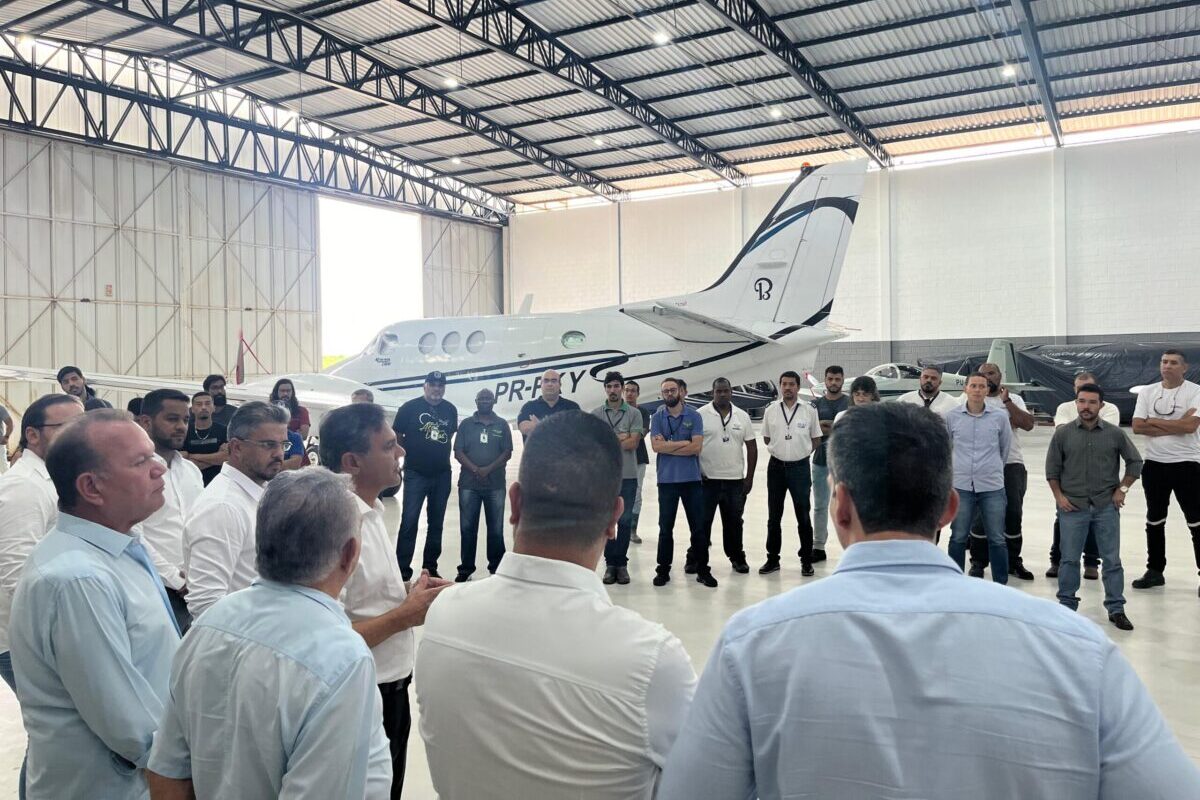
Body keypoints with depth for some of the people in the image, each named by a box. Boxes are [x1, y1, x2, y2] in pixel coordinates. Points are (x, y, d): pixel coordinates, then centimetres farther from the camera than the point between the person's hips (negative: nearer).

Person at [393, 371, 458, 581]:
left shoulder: (450, 409, 5)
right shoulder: (410, 407, -6)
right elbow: (396, 435, -1)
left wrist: (442, 452, 8)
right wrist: (411, 452, 2)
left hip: (442, 474, 4)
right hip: (415, 474, -4)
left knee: (436, 522, 11)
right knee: (409, 521, -7)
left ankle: (430, 567, 21)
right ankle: (403, 570, -1)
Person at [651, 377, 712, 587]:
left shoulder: (694, 416, 1)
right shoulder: (657, 417, 3)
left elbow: (697, 447, -10)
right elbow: (656, 446, -10)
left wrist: (668, 446, -9)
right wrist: (684, 443, -10)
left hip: (692, 479, 0)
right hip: (667, 479, 0)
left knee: (698, 526, 5)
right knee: (665, 527, 7)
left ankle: (702, 570, 15)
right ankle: (663, 570, 16)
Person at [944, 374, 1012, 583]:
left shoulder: (1000, 416, 0)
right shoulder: (950, 416, -2)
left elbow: (1005, 448, 11)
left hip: (992, 487, 0)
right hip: (961, 486, 0)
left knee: (997, 539, 6)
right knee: (958, 538, 7)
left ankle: (1001, 585, 18)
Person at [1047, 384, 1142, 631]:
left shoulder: (1115, 433, 0)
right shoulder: (1063, 433, -1)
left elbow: (1135, 462, 10)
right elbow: (1052, 468, 4)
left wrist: (1122, 489, 2)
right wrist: (1059, 496, -3)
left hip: (1106, 507, 1)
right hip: (1072, 506, 0)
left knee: (1112, 559, 6)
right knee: (1069, 559, 6)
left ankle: (1116, 608, 17)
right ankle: (1066, 605, 18)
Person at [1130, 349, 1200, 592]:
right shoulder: (1147, 392, 5)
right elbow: (1137, 427, -4)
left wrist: (1154, 421, -10)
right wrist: (1174, 426, -12)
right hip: (1154, 463, 4)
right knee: (1155, 520, 12)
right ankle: (1155, 571, 23)